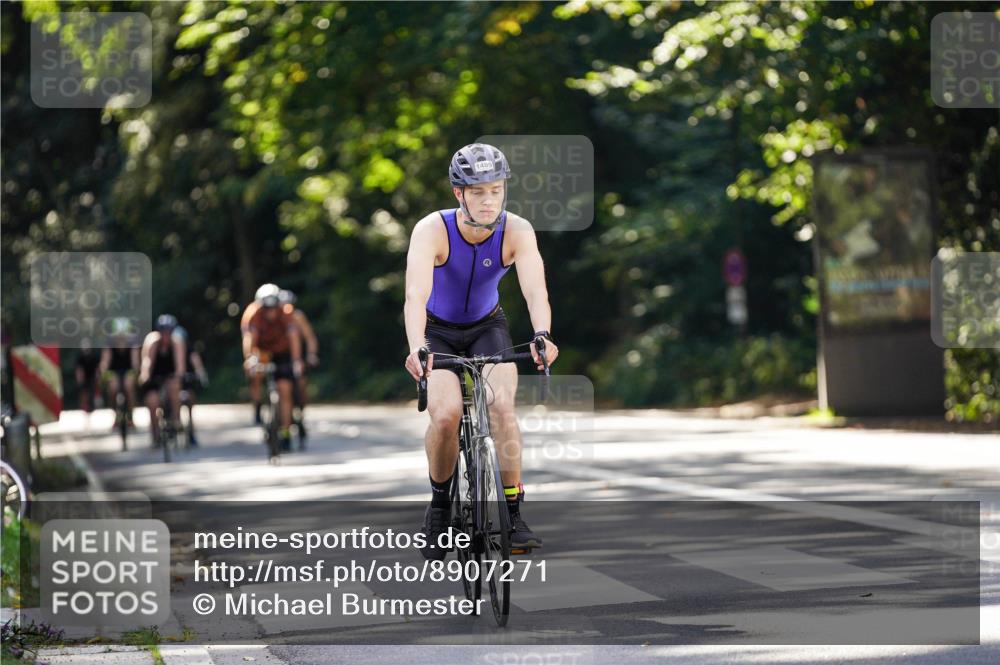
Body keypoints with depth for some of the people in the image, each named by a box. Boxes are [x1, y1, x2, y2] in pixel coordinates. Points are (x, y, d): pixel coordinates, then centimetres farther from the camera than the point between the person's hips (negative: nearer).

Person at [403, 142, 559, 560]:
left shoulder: (517, 231, -23)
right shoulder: (432, 230, -28)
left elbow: (535, 290, -36)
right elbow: (416, 295, -41)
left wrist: (542, 335, -56)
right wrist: (417, 348, -58)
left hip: (487, 327, 1)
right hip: (438, 331, -1)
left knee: (502, 407, -23)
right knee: (446, 414, -24)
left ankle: (514, 513, -11)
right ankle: (440, 502, 2)